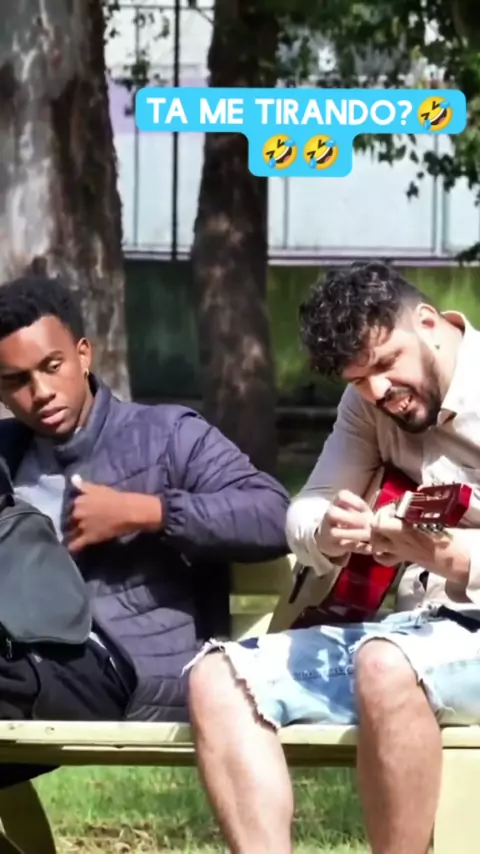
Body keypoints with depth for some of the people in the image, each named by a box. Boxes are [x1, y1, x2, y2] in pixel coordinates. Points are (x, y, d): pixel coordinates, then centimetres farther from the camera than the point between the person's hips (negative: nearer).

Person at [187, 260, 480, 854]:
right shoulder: (368, 403, 12)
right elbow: (301, 514, 13)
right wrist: (327, 533, -11)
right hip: (414, 626, 7)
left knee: (386, 665, -39)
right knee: (218, 678, -11)